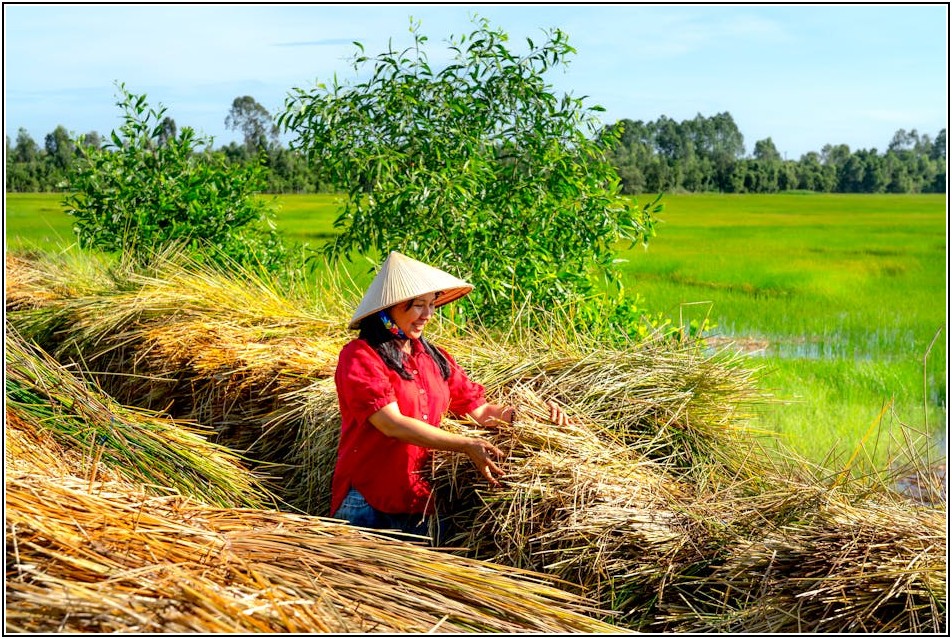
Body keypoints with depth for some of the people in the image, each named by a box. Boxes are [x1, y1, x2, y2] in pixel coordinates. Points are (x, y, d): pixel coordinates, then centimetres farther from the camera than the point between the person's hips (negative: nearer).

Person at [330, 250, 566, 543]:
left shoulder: (434, 358, 11)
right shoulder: (360, 356, -10)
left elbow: (481, 410, 11)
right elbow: (392, 424, -20)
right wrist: (466, 446, -26)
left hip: (421, 503, 6)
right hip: (367, 504, -6)